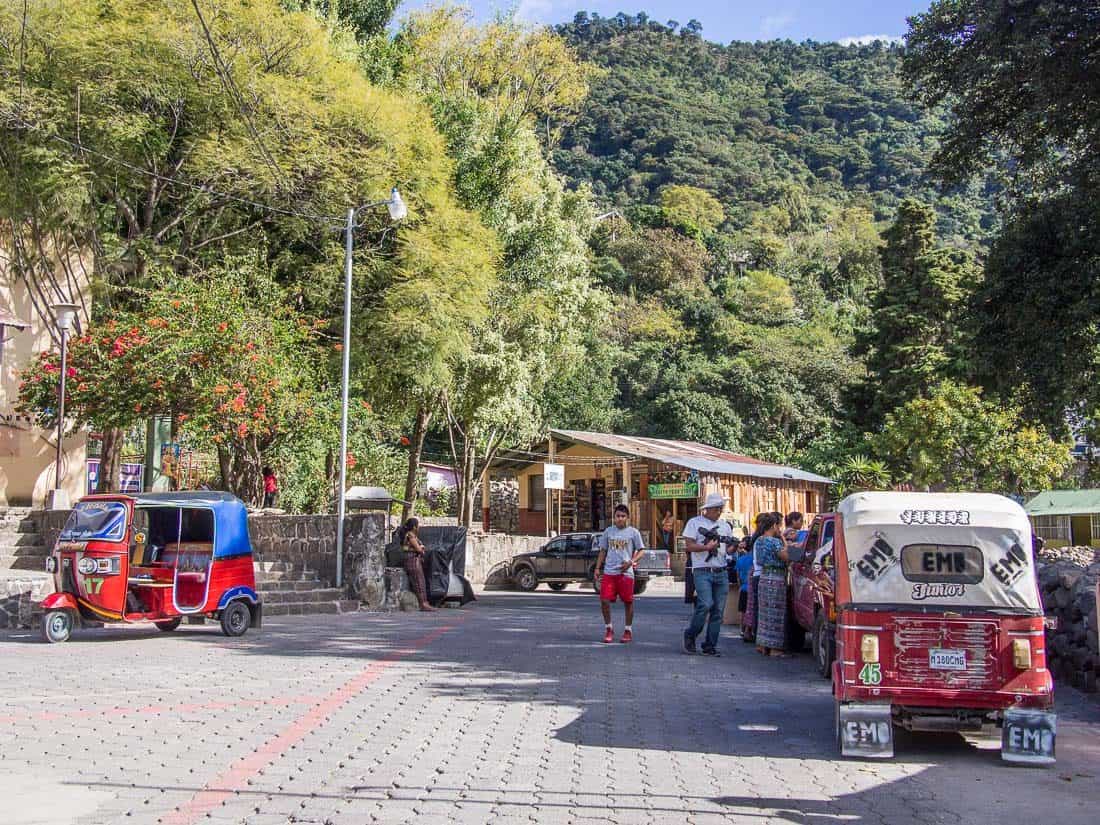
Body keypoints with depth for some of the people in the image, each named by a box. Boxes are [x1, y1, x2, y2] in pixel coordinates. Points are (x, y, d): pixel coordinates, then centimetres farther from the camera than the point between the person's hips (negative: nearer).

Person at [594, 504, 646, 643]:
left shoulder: (633, 532, 1)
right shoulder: (608, 531, 9)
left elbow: (640, 551, 3)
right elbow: (603, 551, 15)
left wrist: (631, 561, -13)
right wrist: (598, 568, 7)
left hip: (626, 572, -2)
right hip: (609, 572, 2)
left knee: (628, 601, 4)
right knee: (604, 600, -6)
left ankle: (628, 630, 18)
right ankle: (608, 629, 11)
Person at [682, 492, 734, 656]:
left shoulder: (724, 526, 17)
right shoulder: (695, 523, 2)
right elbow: (690, 546, -4)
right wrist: (707, 547, -17)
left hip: (721, 573, 5)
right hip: (702, 572, -5)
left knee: (718, 610, 2)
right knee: (705, 604, -19)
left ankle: (710, 646, 9)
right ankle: (690, 636, 2)